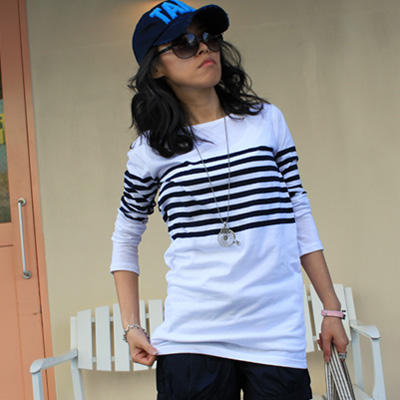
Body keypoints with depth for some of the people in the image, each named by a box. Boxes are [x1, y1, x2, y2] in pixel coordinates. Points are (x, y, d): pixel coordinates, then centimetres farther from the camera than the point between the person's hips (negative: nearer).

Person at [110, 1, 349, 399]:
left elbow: (300, 217, 8)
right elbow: (124, 239, 12)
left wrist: (332, 310, 7)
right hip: (191, 340, -1)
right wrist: (131, 326, 4)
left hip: (278, 336, 1)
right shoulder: (150, 150, 1)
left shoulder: (266, 120, 4)